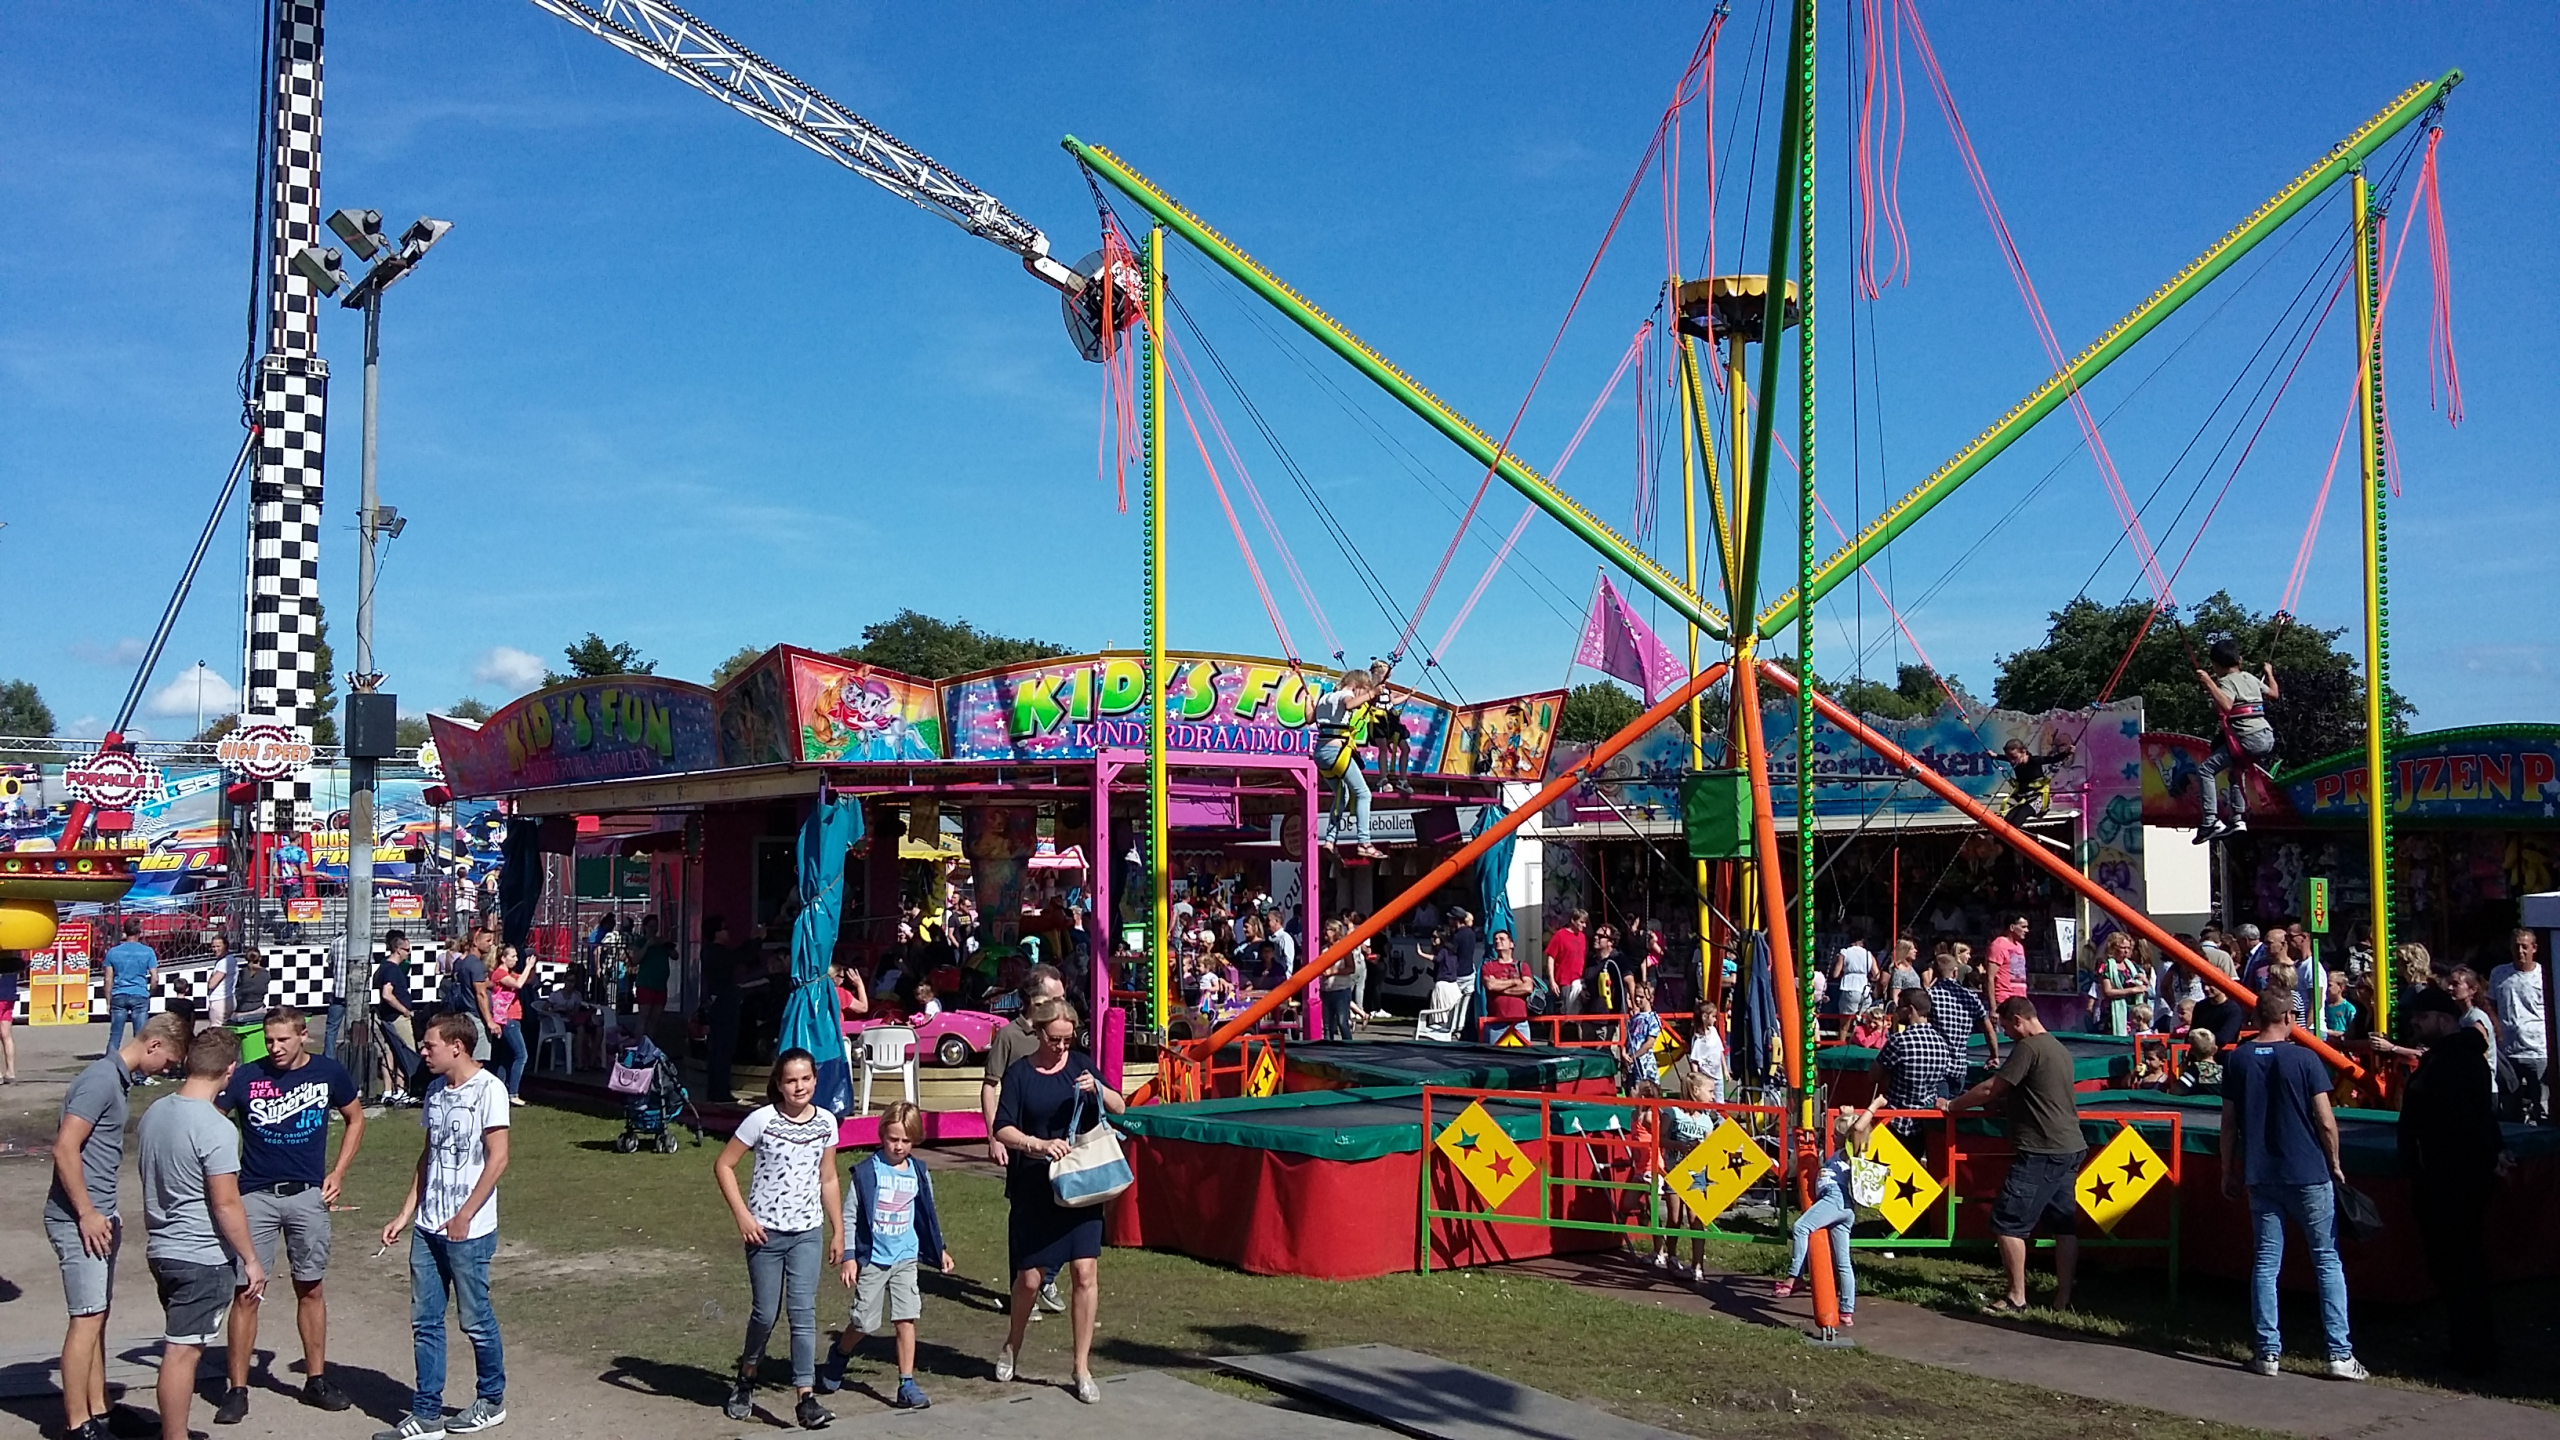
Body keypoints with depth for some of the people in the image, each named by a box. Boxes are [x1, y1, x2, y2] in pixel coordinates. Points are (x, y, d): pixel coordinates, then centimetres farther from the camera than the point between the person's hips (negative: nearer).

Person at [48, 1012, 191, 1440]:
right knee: (87, 1319, -4)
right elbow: (64, 1148, -23)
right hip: (79, 1219, -10)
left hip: (98, 1215, 10)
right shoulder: (101, 1079, -18)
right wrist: (88, 1214, -18)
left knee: (97, 1316, 15)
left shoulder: (118, 1079, 12)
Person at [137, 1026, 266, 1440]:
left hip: (162, 1250, 9)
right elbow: (226, 1205, -20)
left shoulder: (153, 1114, 4)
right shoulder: (216, 1129, -22)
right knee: (182, 1352, -2)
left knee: (183, 1347, 19)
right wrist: (251, 1259, -11)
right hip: (202, 1258, -8)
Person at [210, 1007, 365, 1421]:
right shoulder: (245, 1077, -7)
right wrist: (214, 1087, -30)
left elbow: (355, 1119, 13)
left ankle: (316, 1380, 22)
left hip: (308, 1195, 1)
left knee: (310, 1289, 10)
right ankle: (237, 1390, 8)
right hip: (255, 1196, -1)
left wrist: (337, 1173, 5)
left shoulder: (329, 1073, -1)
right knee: (246, 1292, -1)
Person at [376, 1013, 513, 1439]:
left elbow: (497, 1159, -16)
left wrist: (463, 1217, -16)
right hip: (428, 1228, 7)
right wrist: (405, 1215, 12)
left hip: (468, 1231, -7)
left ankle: (491, 1400, 23)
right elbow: (428, 1156, 17)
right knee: (425, 1321, 8)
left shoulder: (487, 1089, -13)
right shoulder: (435, 1089, 10)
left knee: (475, 1320, 5)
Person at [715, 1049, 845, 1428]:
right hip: (765, 1232, -2)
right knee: (766, 1313, 6)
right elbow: (724, 1165, -5)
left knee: (803, 1313, -5)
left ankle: (807, 1398, -6)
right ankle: (746, 1380, 31)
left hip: (808, 1233, 2)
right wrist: (742, 1216, -12)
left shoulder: (826, 1122, 1)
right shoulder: (762, 1120, -10)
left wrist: (838, 1232, 10)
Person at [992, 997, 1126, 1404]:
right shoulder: (1019, 1072, -3)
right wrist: (1039, 1145, -26)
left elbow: (1119, 1108, 6)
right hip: (1033, 1187, -2)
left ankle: (1083, 1369, 7)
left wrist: (1097, 1089, -14)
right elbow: (1003, 1130, -9)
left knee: (1085, 1272, -5)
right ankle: (1011, 1346, 34)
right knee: (1030, 1278, 4)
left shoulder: (1080, 1064, 4)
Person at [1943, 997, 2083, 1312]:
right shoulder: (2059, 1049, 15)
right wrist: (2000, 1099, 21)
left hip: (2041, 1152, -10)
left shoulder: (2029, 1047, -13)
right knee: (2064, 1224, 9)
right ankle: (2063, 1298, 11)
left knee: (2008, 1223, -5)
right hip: (2070, 1149, 10)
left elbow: (1990, 1090, -12)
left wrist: (1951, 1105, -1)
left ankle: (2016, 1297, -3)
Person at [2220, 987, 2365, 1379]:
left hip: (2260, 1176, 3)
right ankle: (2340, 1354, 3)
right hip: (2308, 1174, -3)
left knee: (2266, 1262, 7)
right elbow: (2326, 1122, -9)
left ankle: (2268, 1351, 6)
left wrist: (2228, 1170, 13)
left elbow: (2229, 1123, 3)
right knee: (2327, 1260, 5)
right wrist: (2334, 1164, 6)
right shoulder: (2304, 1059, -9)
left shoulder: (2237, 1060, 1)